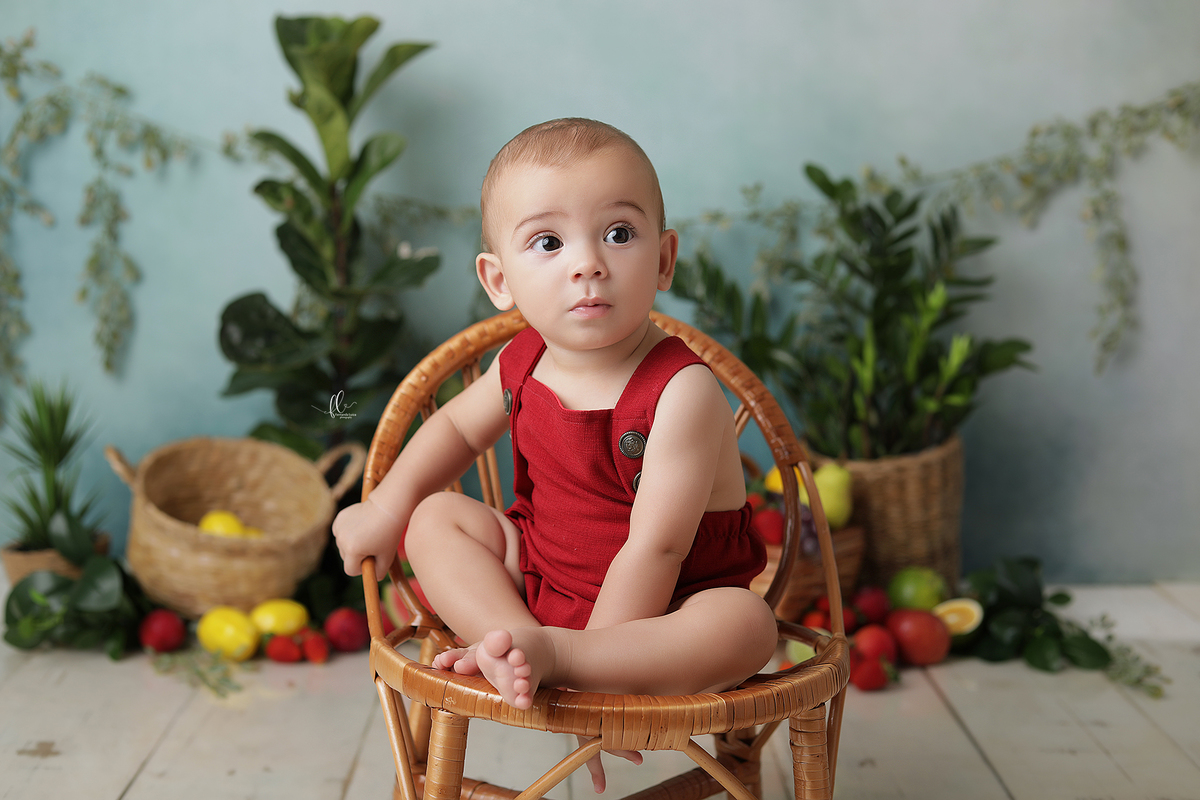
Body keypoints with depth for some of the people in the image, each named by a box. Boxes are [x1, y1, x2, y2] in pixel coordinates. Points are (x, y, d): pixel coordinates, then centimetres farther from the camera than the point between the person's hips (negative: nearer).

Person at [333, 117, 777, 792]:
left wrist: (580, 649, -28)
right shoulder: (523, 364, -6)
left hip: (657, 609, -6)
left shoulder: (682, 392, -26)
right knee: (434, 518, -4)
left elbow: (654, 548, -28)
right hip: (542, 578, 6)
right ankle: (520, 644, -26)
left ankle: (549, 652, -39)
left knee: (746, 627, -33)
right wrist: (388, 505, 2)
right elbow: (458, 425, 16)